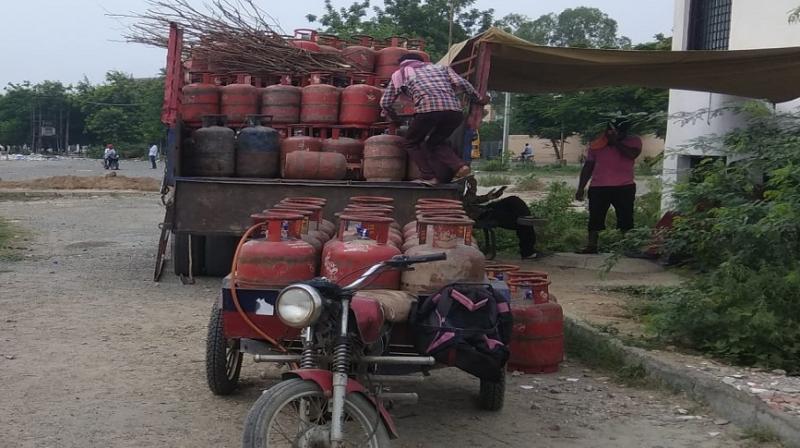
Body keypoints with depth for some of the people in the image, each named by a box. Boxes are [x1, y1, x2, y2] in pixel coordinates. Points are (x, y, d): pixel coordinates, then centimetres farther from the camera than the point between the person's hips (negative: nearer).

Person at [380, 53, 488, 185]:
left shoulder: (399, 74, 26)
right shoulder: (439, 67, 32)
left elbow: (385, 103, 25)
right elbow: (460, 83, 17)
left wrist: (395, 119, 42)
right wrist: (479, 99, 27)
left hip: (427, 109, -4)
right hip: (454, 111, 4)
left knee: (412, 143, 18)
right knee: (436, 142, 25)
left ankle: (430, 177, 6)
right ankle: (460, 167, 6)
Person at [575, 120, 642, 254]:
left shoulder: (633, 141, 5)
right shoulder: (597, 145, 11)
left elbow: (633, 154, -17)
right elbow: (588, 167, 14)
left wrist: (615, 142, -9)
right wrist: (581, 188, 9)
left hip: (624, 187, -2)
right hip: (598, 188, 2)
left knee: (625, 218, -1)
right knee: (595, 218, -1)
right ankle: (591, 246, 1)